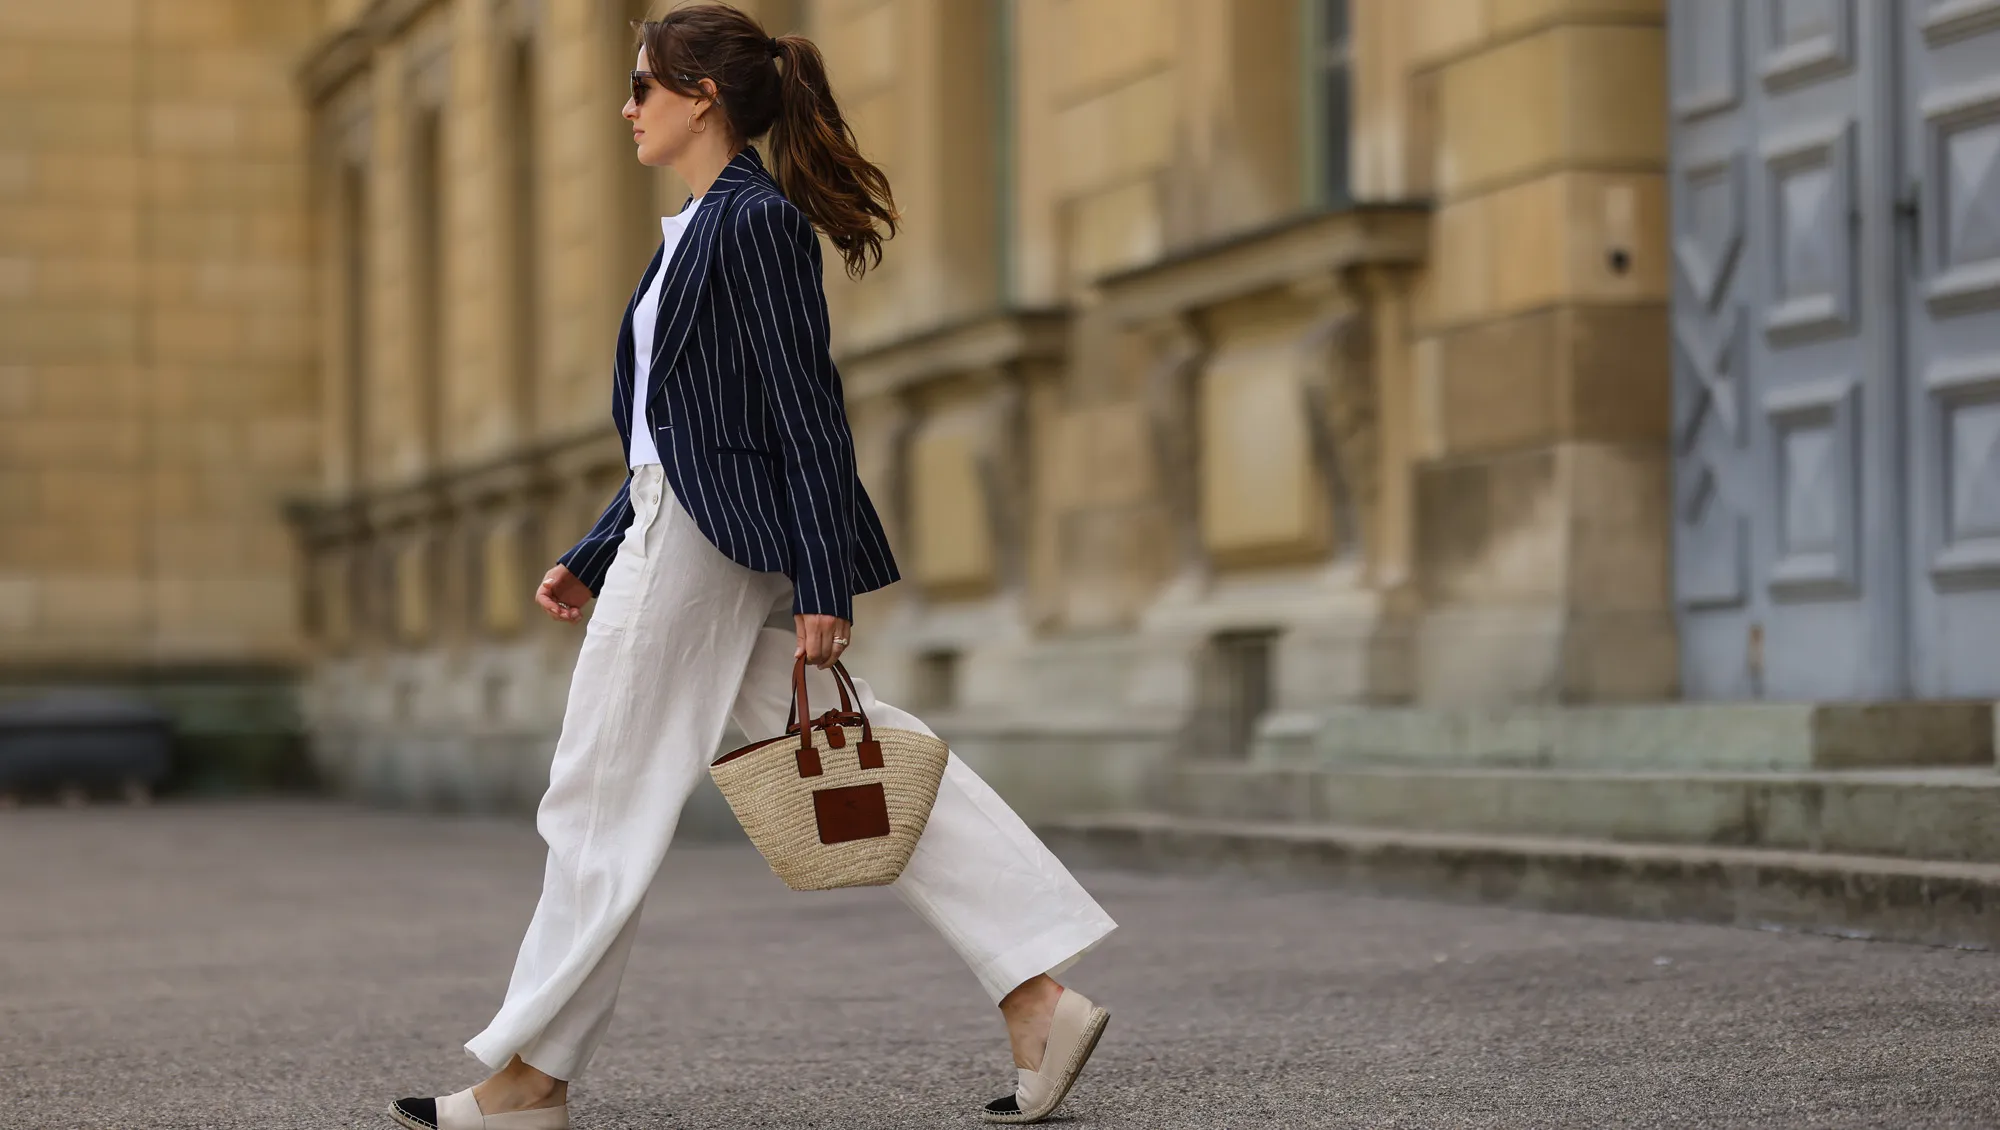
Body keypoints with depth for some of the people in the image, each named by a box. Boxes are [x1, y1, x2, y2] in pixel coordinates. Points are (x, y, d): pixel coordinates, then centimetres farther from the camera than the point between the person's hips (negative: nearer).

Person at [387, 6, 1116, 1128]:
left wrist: (823, 588, -19)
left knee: (607, 803, -2)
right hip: (679, 529, 10)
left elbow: (808, 413, -15)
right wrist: (592, 561, 22)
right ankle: (1039, 1000, 0)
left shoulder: (755, 221, -10)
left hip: (712, 543, -10)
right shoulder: (703, 229, 19)